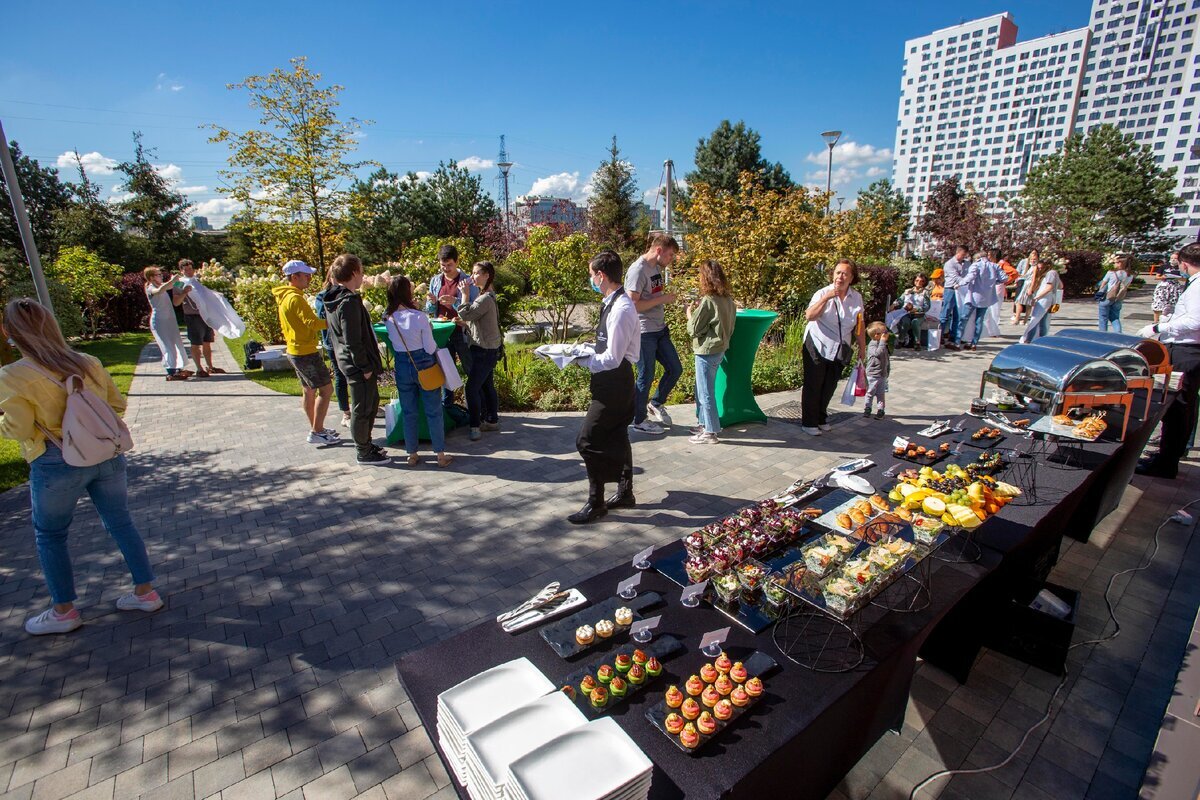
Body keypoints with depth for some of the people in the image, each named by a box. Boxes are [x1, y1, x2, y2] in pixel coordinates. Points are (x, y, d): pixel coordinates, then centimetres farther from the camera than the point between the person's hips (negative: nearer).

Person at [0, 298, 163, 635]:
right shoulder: (88, 363, 1)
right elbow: (117, 403, 7)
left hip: (57, 466, -4)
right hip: (107, 456, 4)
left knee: (49, 536, 15)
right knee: (120, 523, 15)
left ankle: (63, 611, 25)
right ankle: (145, 591, 22)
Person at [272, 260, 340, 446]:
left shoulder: (284, 297, 13)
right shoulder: (295, 298, -19)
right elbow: (312, 323, -28)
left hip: (295, 350, 10)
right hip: (306, 352, -10)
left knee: (309, 391, 16)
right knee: (326, 390, -6)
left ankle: (316, 428, 25)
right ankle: (316, 432, -3)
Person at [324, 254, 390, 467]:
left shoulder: (335, 299, 10)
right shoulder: (349, 302, -21)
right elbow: (352, 340, -23)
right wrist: (365, 367, -17)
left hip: (346, 360, 10)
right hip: (357, 364, -10)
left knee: (372, 402, 21)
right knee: (362, 409, 2)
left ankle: (365, 444, 33)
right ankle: (364, 453, 15)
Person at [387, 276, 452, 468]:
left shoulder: (388, 318, -5)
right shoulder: (419, 317, -17)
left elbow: (393, 344, 3)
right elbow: (430, 347, -12)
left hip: (402, 366, 4)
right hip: (423, 365, -3)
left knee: (409, 412, 14)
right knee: (433, 412, 7)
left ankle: (412, 455, 22)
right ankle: (441, 455, 12)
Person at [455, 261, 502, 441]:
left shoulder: (485, 299, -20)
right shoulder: (487, 296, 13)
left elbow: (465, 314, -25)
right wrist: (465, 324, 0)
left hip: (485, 351, -11)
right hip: (489, 349, 11)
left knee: (472, 387, -8)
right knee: (487, 386, 17)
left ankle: (475, 427, -1)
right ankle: (492, 420, 27)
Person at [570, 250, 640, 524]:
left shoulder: (620, 309, -22)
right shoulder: (615, 303, 8)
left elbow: (612, 359, -24)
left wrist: (582, 360, -15)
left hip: (614, 383, -10)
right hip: (617, 381, 10)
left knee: (587, 441, -5)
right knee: (616, 438, 19)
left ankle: (596, 503, 8)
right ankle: (625, 493, 35)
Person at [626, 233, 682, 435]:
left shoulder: (658, 268, 11)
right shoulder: (638, 270, -16)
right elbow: (633, 304, -23)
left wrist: (670, 297, 8)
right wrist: (662, 299, -19)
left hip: (660, 329, 9)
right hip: (644, 333, -9)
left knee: (675, 369, 13)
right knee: (646, 376, 1)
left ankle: (655, 404, 34)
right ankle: (639, 421, 18)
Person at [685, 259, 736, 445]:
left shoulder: (708, 301, -20)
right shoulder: (728, 300, 5)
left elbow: (694, 329, -15)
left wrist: (690, 313, 3)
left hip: (707, 351, -9)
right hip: (720, 349, 9)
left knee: (706, 392, 1)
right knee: (702, 389, 21)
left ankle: (710, 432, 10)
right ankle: (704, 423, 32)